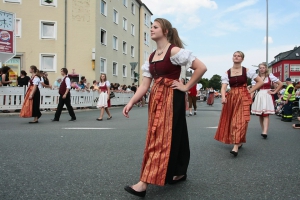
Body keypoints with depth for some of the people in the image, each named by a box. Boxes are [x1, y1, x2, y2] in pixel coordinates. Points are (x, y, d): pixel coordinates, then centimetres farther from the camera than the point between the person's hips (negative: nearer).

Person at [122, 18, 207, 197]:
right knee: (156, 136, 12)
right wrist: (131, 103, -4)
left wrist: (186, 87, -10)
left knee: (162, 137, -7)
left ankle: (144, 183, -5)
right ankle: (179, 173, 30)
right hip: (156, 99, 9)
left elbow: (201, 68, -15)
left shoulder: (174, 51, -9)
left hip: (172, 98, -8)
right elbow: (145, 85, 6)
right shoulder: (151, 57, 13)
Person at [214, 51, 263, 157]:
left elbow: (260, 82, 5)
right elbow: (224, 87, -7)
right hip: (231, 98, 3)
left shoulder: (246, 71, 0)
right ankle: (239, 142, 25)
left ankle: (236, 146, -16)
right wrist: (223, 97, -26)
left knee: (240, 121, -12)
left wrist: (249, 91, -1)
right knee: (230, 121, 7)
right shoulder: (227, 72, 4)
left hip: (243, 98, -3)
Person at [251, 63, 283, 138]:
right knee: (260, 115, 6)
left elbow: (280, 84, 3)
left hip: (267, 96, -3)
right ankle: (263, 130, 17)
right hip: (259, 96, 4)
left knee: (266, 114, -13)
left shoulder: (270, 76, 1)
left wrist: (274, 92, 0)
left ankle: (265, 132, -22)